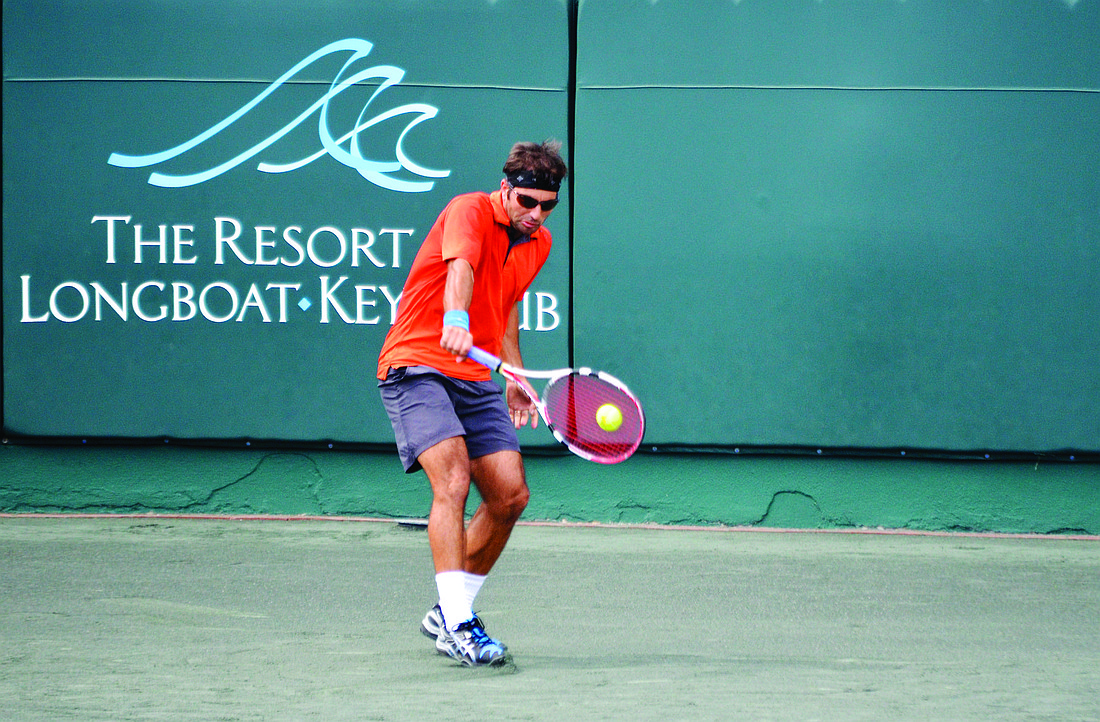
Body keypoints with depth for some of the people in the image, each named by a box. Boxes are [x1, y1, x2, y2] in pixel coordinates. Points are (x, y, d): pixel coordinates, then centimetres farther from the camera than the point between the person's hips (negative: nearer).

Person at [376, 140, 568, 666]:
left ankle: (449, 613, 16)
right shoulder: (469, 211, -14)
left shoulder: (538, 243, 11)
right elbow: (460, 268, -35)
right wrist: (456, 320, -54)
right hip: (417, 366, -8)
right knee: (453, 479, -25)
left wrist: (514, 375, 26)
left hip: (477, 378, 8)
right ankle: (457, 624, -28)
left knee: (510, 496, 1)